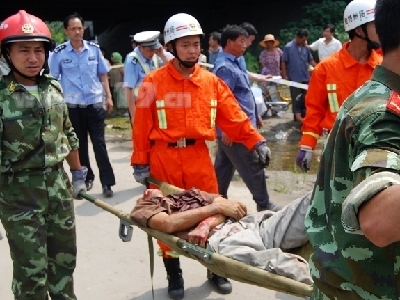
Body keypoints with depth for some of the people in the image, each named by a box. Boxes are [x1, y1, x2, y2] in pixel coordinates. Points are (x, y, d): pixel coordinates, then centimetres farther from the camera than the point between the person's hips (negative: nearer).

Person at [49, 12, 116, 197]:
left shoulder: (94, 49, 1)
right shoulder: (59, 53, -4)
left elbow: (103, 75, 8)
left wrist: (108, 97, 4)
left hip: (95, 103, 0)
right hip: (73, 105, 0)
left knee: (99, 143, 1)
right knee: (80, 144, 12)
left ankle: (107, 182, 4)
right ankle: (86, 178, 26)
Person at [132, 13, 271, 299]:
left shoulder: (211, 81, 4)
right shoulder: (154, 82, -5)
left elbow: (234, 118, 3)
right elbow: (142, 126, -4)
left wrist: (257, 141, -5)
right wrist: (141, 163, -4)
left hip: (199, 156, 2)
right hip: (164, 158, -2)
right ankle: (174, 274, 27)